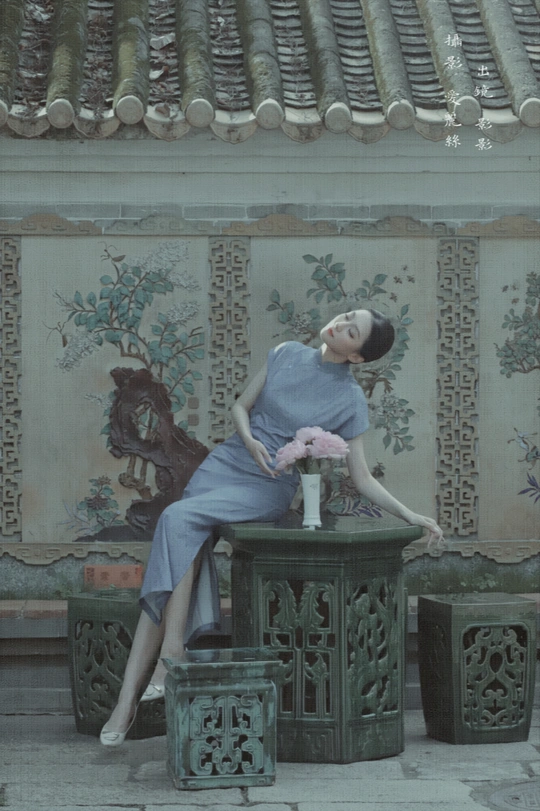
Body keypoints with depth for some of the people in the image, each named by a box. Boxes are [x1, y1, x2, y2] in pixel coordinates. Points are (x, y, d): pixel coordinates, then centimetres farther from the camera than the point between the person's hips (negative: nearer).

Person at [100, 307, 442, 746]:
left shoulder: (350, 400, -3)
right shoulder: (287, 354, 6)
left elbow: (362, 478, 1)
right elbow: (241, 406, 13)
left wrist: (410, 515, -7)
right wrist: (249, 439, -7)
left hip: (267, 489, -3)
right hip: (224, 464, 4)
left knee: (179, 518, -32)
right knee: (166, 579, -15)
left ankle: (170, 660, -30)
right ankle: (128, 699, -16)